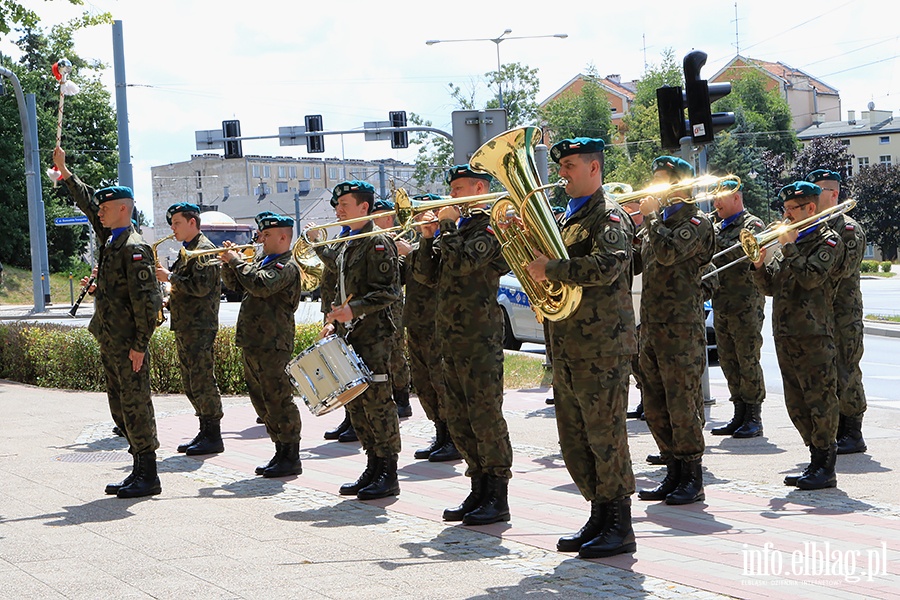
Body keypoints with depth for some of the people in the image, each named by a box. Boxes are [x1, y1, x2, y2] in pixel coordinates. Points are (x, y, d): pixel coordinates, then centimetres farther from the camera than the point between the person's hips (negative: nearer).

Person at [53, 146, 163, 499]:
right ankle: (140, 470, 19)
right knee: (120, 407, 12)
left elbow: (146, 301, -19)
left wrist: (140, 345, -20)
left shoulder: (134, 248, -15)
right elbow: (88, 203, 27)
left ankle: (148, 476, 0)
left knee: (135, 405, -5)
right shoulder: (110, 238, 11)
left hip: (128, 344, -9)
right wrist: (65, 173, 25)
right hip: (109, 341, 10)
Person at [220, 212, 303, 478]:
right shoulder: (261, 259, 17)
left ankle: (291, 458, 0)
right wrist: (229, 262, 5)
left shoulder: (286, 267, -12)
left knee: (278, 401, -6)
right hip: (252, 344, 10)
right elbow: (235, 284, 23)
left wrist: (238, 261, -16)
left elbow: (261, 285, -28)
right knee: (262, 401, 13)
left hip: (272, 346, -10)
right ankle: (281, 453, 21)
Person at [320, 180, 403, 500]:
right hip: (350, 335, 9)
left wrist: (354, 310, -24)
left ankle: (388, 475, -1)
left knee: (377, 401, -7)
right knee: (355, 402, 10)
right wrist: (335, 323, 12)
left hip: (374, 336, -9)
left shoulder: (378, 242, -10)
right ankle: (373, 470, 18)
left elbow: (389, 291, -17)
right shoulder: (347, 245, 17)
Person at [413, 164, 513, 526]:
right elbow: (427, 276, 15)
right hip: (451, 339, 9)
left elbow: (464, 262, -24)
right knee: (459, 422, 11)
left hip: (480, 339, -9)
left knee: (485, 417, -7)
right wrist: (428, 238, 2)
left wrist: (448, 226, -12)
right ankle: (480, 492, 19)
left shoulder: (491, 227, -7)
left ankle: (498, 498, -2)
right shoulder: (461, 227, 19)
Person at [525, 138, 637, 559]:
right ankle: (599, 517, 20)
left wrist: (551, 269, -19)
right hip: (567, 346, 9)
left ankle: (619, 528, 2)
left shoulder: (609, 216, -8)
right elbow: (551, 260, 22)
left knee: (605, 436, -5)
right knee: (573, 440, 11)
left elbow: (605, 267, -25)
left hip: (602, 346, -9)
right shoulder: (567, 217, 19)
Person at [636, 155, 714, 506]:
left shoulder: (696, 222, -6)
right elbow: (634, 263, 20)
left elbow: (667, 253, -23)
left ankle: (693, 480, 2)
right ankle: (673, 473, 19)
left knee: (682, 405, -6)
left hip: (681, 330, -8)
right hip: (651, 328, 8)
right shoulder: (659, 222, 19)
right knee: (655, 409, 10)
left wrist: (650, 217, -14)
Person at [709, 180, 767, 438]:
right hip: (721, 305, 7)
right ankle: (739, 415, 16)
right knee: (728, 362, 9)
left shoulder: (752, 224, -4)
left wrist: (716, 238, -22)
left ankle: (754, 418, 0)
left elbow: (742, 250, -22)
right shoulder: (717, 227, 18)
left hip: (746, 304, -7)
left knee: (748, 361, -5)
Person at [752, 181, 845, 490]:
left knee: (820, 401, -6)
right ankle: (816, 461, 20)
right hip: (785, 334, 8)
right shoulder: (790, 242, 18)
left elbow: (811, 277, -20)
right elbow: (771, 288, 15)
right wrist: (759, 264, -2)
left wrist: (789, 247, -15)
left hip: (814, 336, -8)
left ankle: (826, 469, -1)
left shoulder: (829, 241, -4)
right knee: (797, 405, 10)